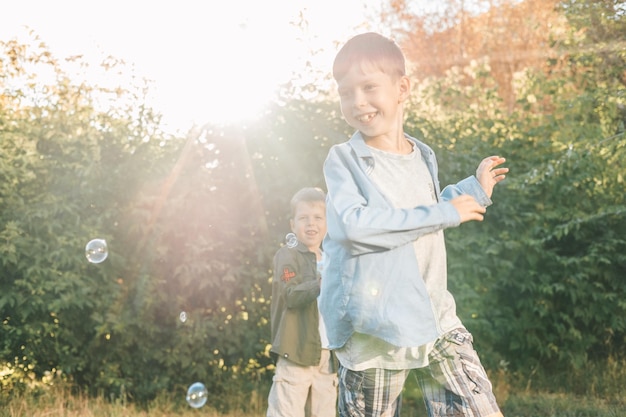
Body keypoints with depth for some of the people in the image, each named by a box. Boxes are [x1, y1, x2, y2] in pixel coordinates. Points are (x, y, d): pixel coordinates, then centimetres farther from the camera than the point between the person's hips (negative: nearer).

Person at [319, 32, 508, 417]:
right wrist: (443, 214, -20)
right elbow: (352, 226, -26)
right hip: (374, 330, -4)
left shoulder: (424, 157, 10)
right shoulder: (343, 160, -7)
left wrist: (473, 190, 22)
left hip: (436, 320, 5)